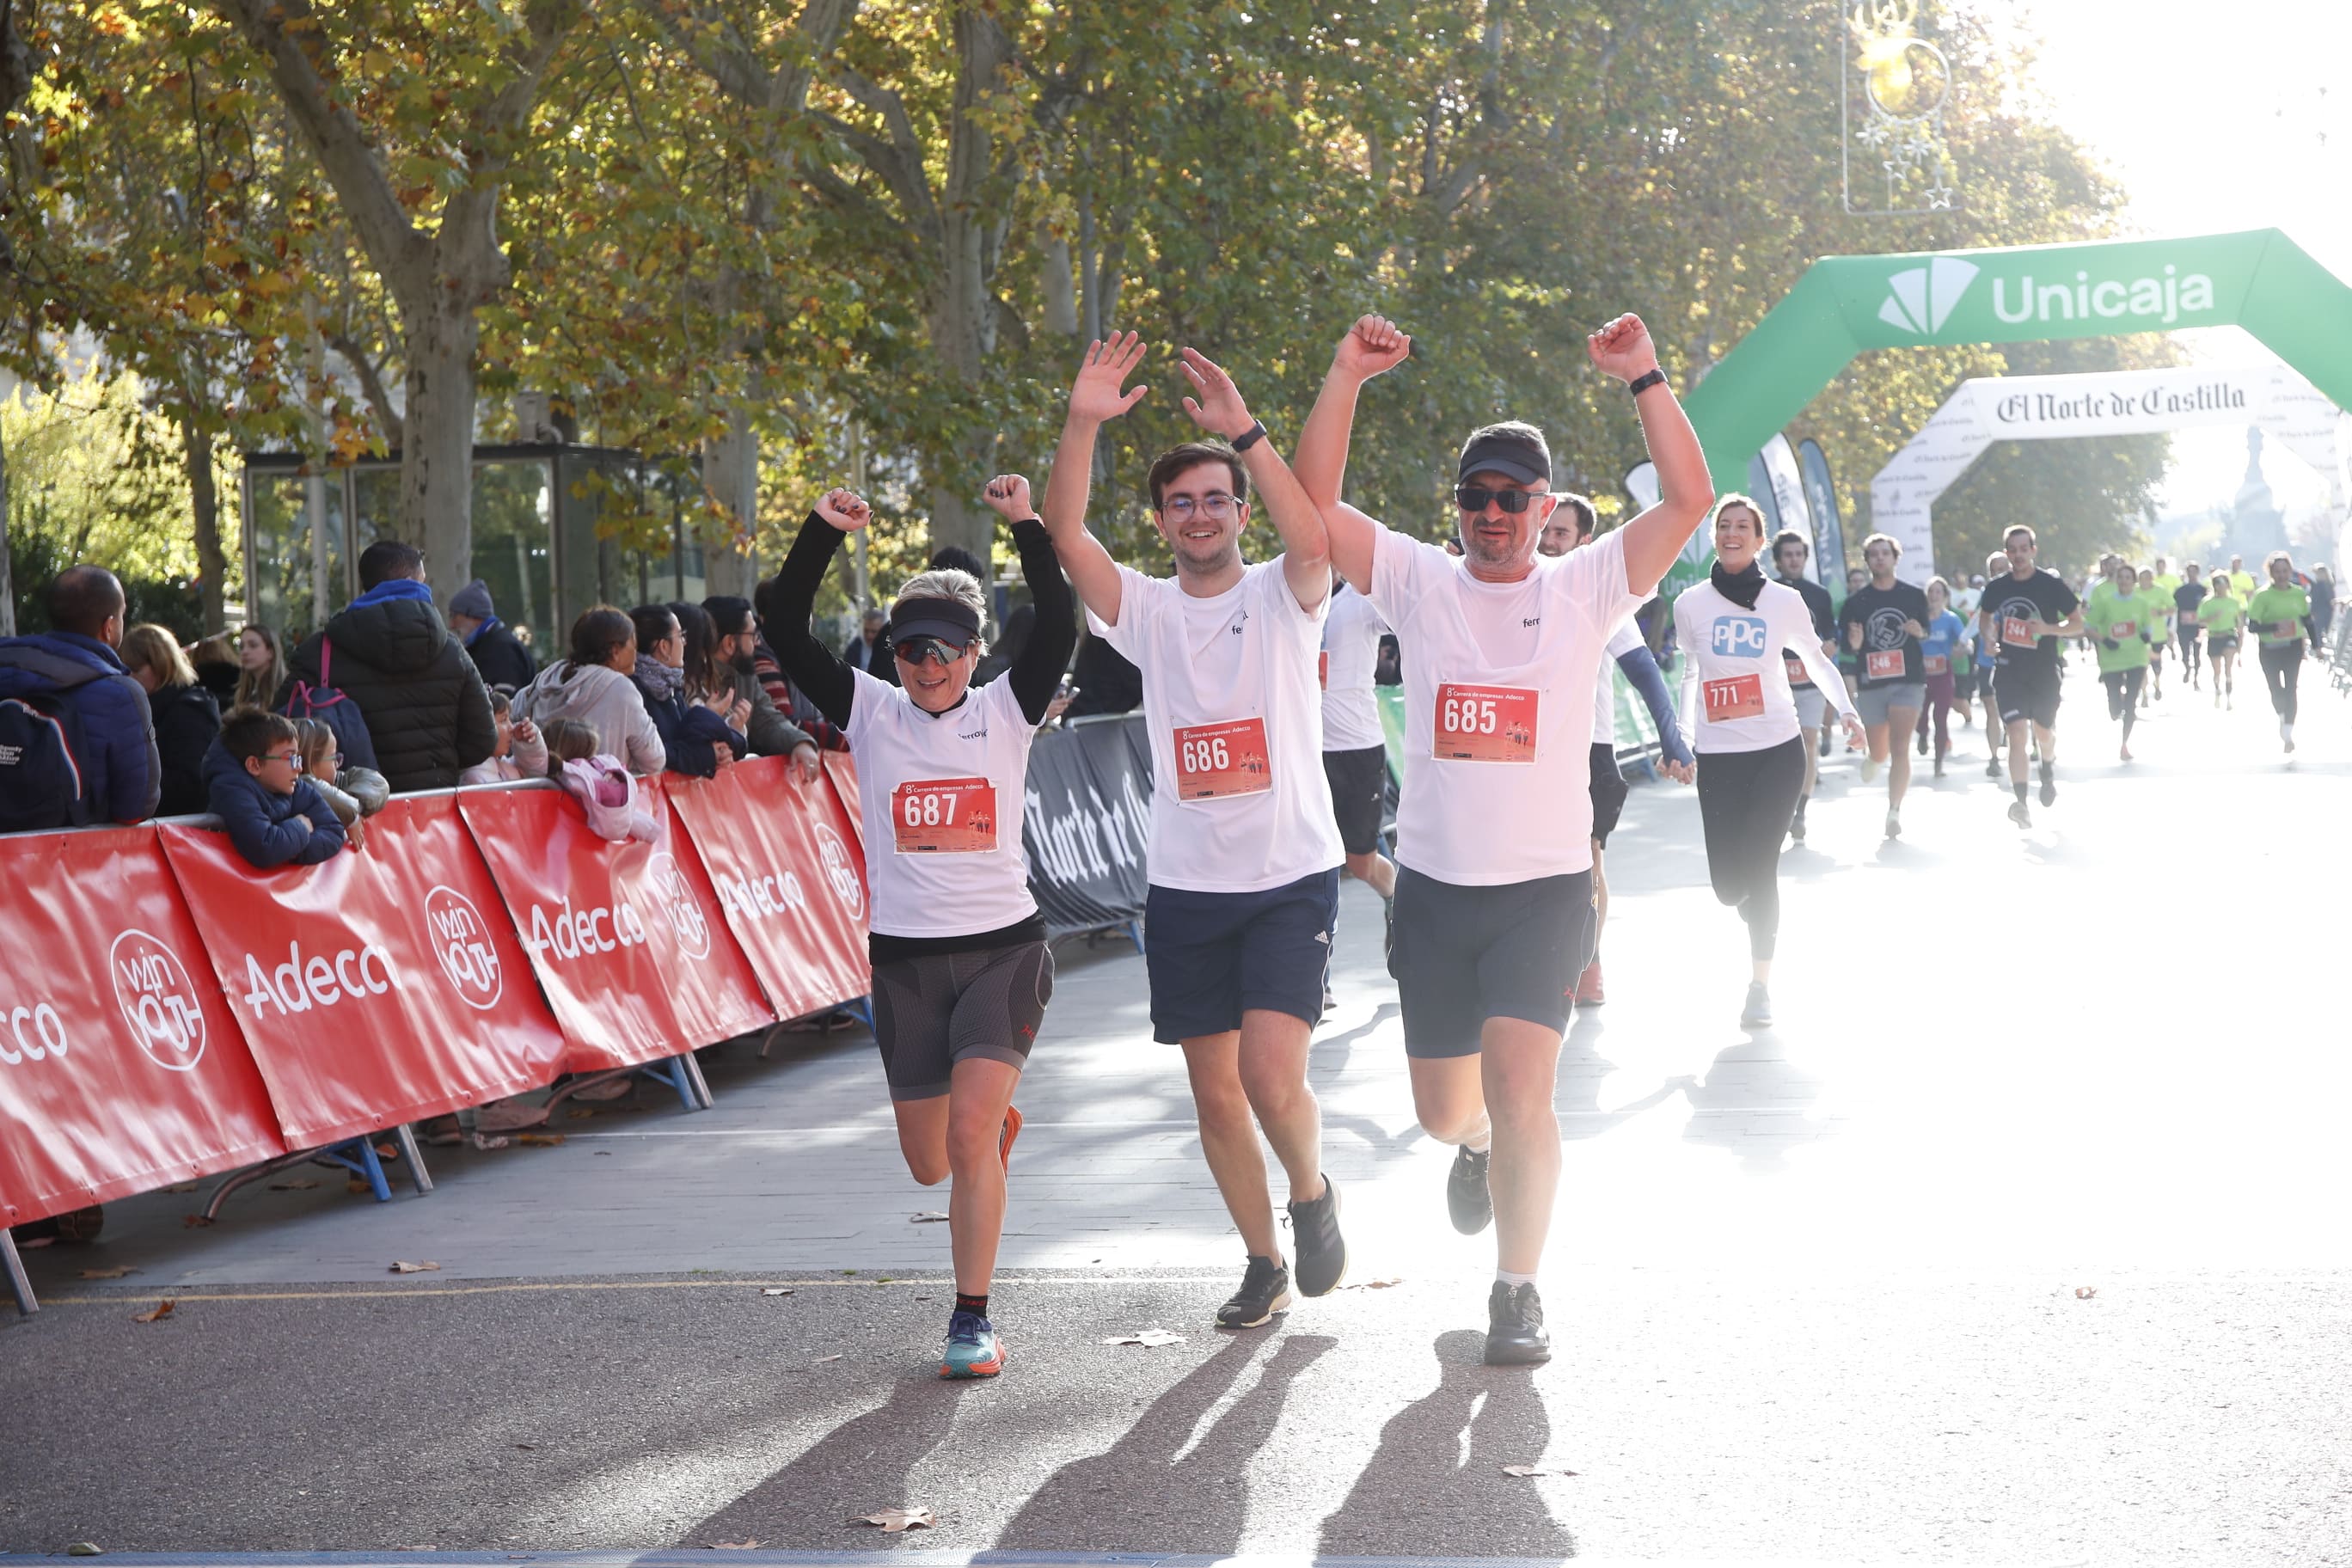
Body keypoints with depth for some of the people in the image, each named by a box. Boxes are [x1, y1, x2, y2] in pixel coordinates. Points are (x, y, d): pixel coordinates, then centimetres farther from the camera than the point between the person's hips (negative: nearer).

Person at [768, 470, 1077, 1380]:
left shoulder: (1005, 711, 1)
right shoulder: (872, 713, 3)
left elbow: (1059, 628, -12)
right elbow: (789, 637, -7)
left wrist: (1027, 526, -16)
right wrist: (823, 532, -13)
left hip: (1004, 947, -2)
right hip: (906, 957, 2)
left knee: (971, 1132, -18)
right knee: (931, 1165, 9)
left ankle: (974, 1320, -8)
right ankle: (995, 1122, 47)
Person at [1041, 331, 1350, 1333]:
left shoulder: (1282, 598, -1)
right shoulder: (1146, 611, 6)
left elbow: (1313, 538, -24)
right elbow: (1065, 537, -10)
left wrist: (1243, 430, -29)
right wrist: (1082, 428, -24)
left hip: (1291, 881, -4)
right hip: (1184, 887, 4)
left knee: (1273, 1081, -16)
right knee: (1215, 1095, 8)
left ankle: (1312, 1193, 16)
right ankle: (1264, 1265, 25)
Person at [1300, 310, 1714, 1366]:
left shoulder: (1585, 589, 0)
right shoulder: (1418, 584, 4)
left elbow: (1688, 500, -11)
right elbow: (1313, 504, -6)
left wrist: (1644, 379, -18)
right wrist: (1347, 378, -14)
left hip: (1544, 890, -2)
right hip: (1434, 885, 3)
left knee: (1521, 1093, -15)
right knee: (1441, 1111, 14)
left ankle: (1518, 1291, 3)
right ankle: (1477, 1144, 52)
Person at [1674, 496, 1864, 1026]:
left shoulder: (1785, 601, 2)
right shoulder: (1690, 604, 4)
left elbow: (1817, 660, 16)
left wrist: (1848, 709, 4)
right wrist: (1680, 737, 19)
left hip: (1778, 750, -1)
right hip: (1717, 756, 1)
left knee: (1759, 868, -10)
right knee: (1727, 884, -3)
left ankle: (1760, 982, 5)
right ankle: (1760, 918, 35)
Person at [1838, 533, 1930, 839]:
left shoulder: (1914, 596, 6)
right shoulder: (1855, 601, 3)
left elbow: (1927, 633, 16)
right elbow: (1847, 646, 5)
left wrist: (1919, 632, -7)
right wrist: (1855, 642, -18)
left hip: (1908, 680, -1)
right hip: (1871, 683, 1)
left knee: (1900, 749, -12)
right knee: (1880, 751, 10)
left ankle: (1894, 812, -11)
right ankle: (1873, 759, 48)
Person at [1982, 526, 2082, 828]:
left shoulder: (2051, 585, -7)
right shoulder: (1996, 588, 2)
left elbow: (2078, 624, -2)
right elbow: (1988, 619, 20)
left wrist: (2048, 628, -20)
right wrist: (1990, 636, -2)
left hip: (2044, 673, 0)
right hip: (2009, 673, 1)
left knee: (2044, 732, 16)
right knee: (2016, 734, -15)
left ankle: (2048, 769, 51)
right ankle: (2021, 802, -19)